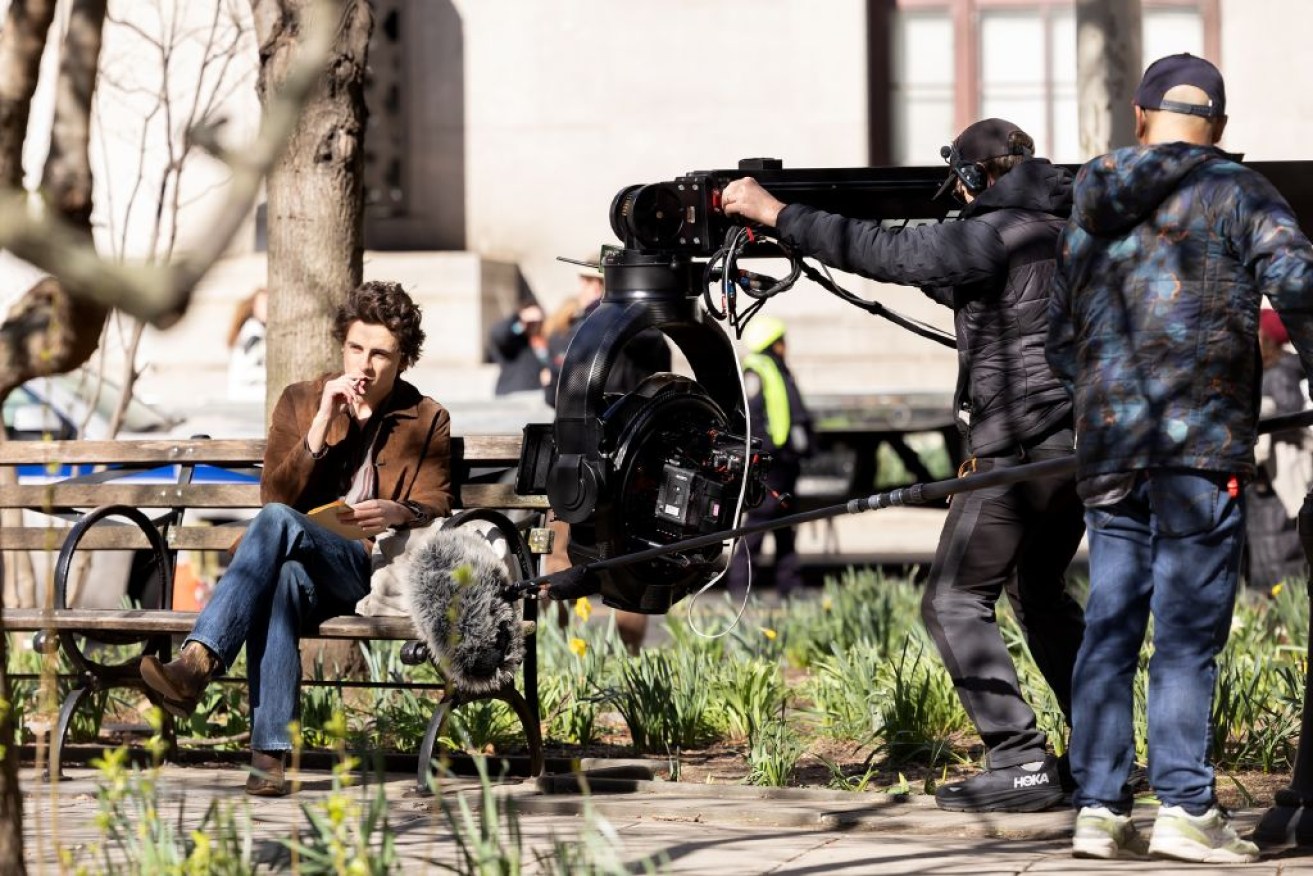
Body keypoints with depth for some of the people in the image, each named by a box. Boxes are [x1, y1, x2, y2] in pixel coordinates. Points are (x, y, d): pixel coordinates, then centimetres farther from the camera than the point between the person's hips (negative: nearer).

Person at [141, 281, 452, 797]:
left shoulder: (427, 421, 15)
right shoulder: (300, 402, 17)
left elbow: (435, 510, 6)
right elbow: (276, 494, 4)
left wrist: (401, 513, -18)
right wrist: (321, 424, -8)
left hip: (375, 568, -2)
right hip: (300, 564, 2)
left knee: (277, 522, -34)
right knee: (283, 578, -40)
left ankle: (197, 663, -51)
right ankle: (270, 754, -49)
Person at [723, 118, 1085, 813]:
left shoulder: (998, 233, -12)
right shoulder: (1065, 228, 14)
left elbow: (886, 254, -14)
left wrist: (776, 213, -9)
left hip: (1019, 445, -9)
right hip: (1083, 439, 9)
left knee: (955, 601, -4)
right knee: (1038, 591, 25)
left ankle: (1021, 764, -12)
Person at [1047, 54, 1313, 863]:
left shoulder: (1092, 211, 17)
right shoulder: (1237, 194, 0)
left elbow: (1061, 340, 23)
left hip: (1108, 451, 5)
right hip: (1202, 444, -5)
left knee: (1109, 629, 7)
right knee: (1189, 630, -6)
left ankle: (1099, 807, 5)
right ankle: (1185, 809, -9)